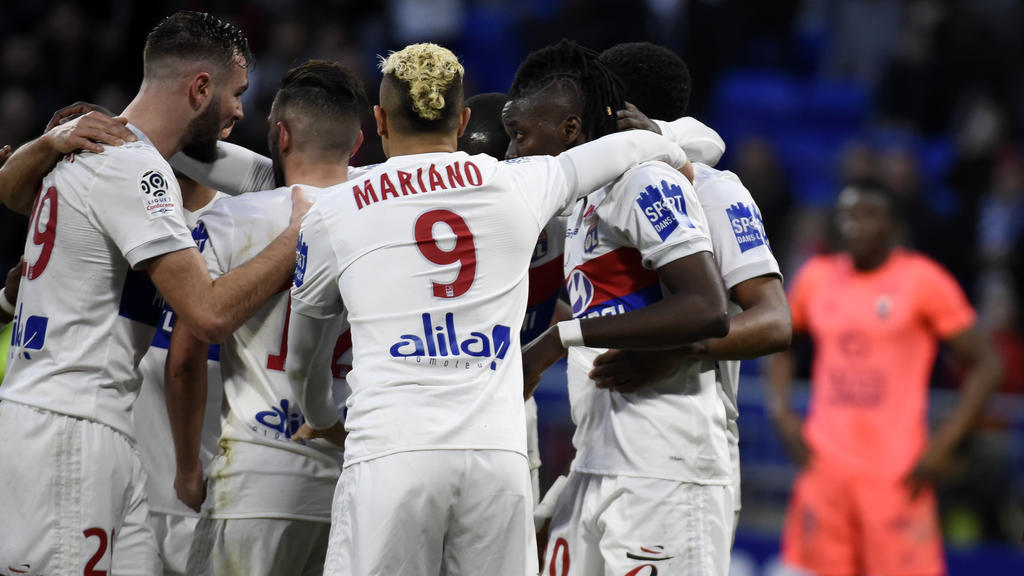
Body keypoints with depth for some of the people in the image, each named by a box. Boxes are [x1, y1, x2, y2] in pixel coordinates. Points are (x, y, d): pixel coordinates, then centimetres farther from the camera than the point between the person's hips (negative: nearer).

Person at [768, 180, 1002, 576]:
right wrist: (781, 412, 9)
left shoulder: (922, 280, -4)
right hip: (824, 467, 4)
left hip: (897, 475, -4)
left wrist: (944, 443, -10)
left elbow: (984, 363, -3)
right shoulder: (816, 277, 9)